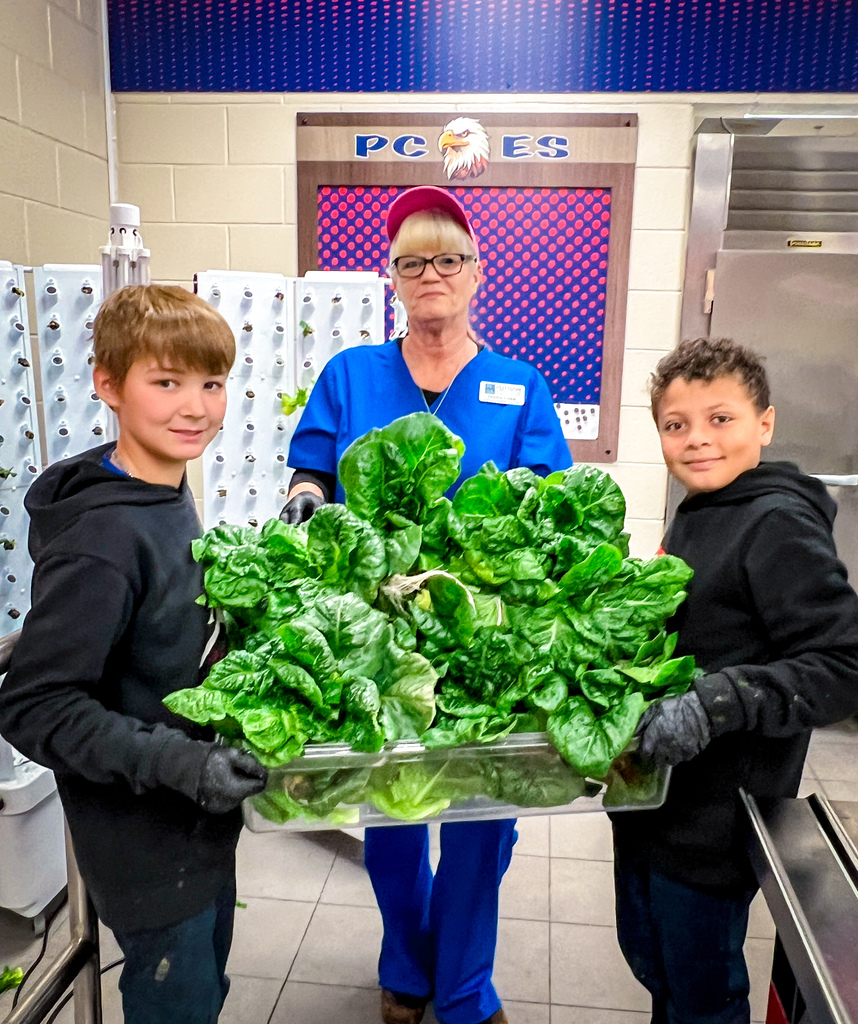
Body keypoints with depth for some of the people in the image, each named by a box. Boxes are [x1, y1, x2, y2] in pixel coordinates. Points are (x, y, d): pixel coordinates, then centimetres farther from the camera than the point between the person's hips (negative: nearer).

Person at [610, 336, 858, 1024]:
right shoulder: (693, 518, 6)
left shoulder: (778, 526, -19)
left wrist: (719, 702, -33)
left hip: (714, 819, -7)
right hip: (653, 794, 8)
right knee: (650, 963, 26)